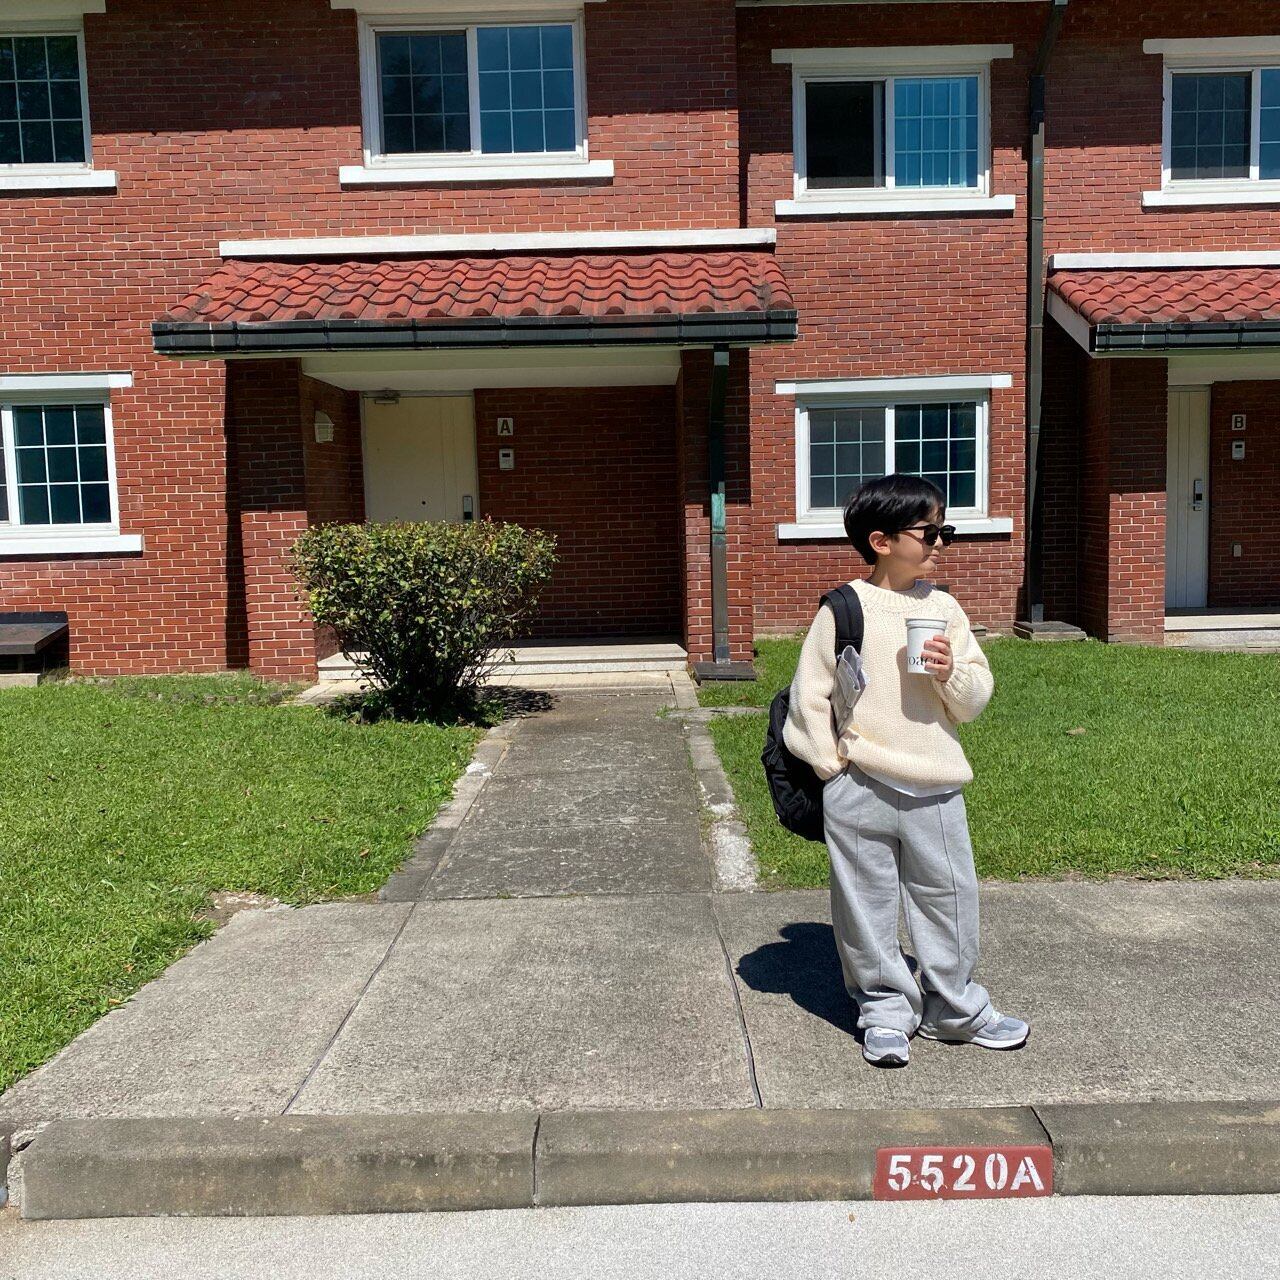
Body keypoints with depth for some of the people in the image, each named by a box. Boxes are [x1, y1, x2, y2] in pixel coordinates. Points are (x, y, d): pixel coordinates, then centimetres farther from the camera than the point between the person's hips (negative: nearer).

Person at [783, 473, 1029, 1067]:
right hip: (860, 792, -3)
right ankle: (885, 1010, 26)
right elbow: (809, 693, -2)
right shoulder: (844, 609, -5)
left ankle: (953, 1006, 32)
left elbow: (976, 699, 7)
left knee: (948, 898, 12)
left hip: (935, 788, 3)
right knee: (867, 906, 8)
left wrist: (951, 672, -13)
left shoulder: (943, 608, 5)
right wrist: (832, 764, -4)